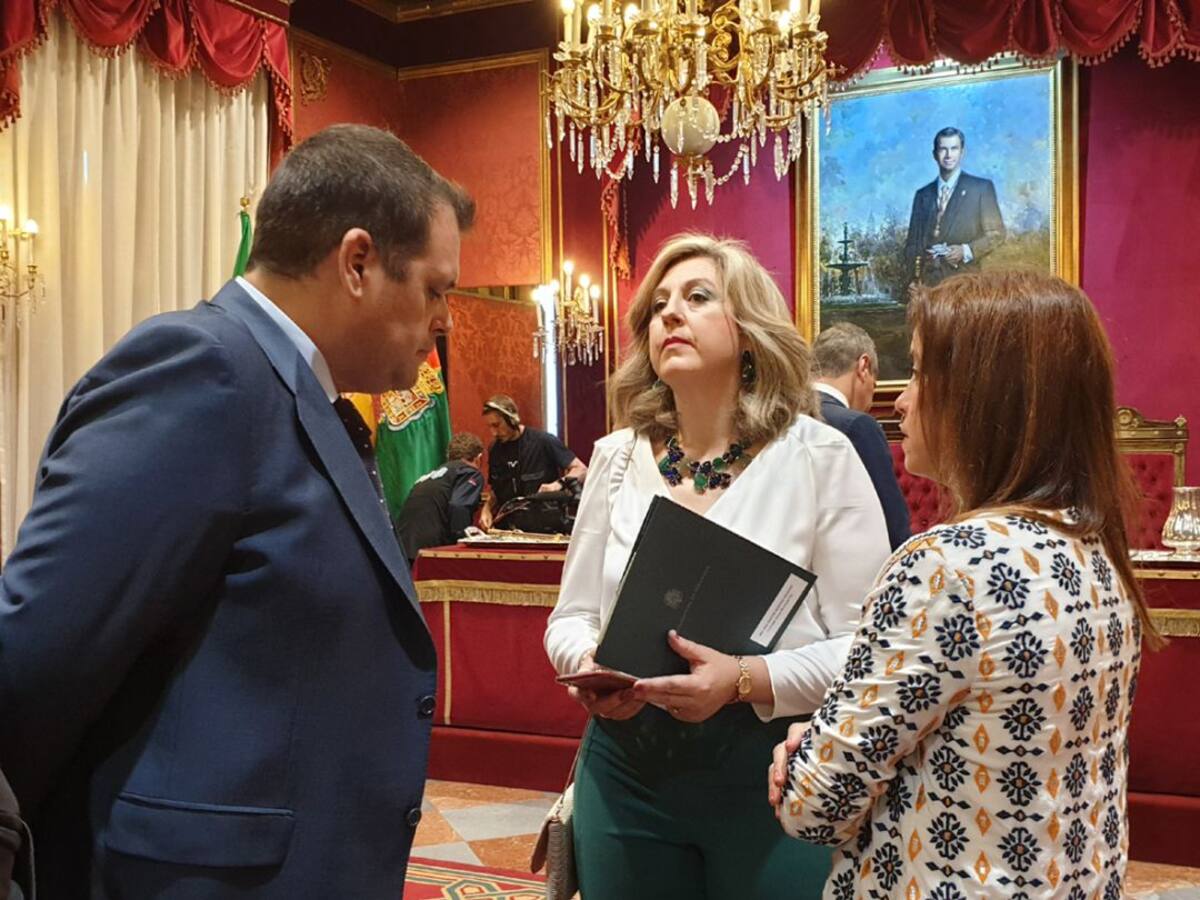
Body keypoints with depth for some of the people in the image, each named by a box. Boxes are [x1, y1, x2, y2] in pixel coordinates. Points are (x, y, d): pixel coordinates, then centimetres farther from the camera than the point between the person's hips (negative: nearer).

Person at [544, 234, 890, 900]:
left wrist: (745, 680, -24)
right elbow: (571, 614, 10)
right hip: (626, 767, 3)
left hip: (770, 775, -3)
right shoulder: (616, 459, 6)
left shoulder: (821, 457, -6)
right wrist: (587, 666, -12)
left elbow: (865, 645, -10)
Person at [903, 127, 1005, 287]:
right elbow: (912, 242, 16)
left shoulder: (982, 188, 9)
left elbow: (995, 233, 7)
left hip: (963, 278, -2)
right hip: (927, 281, 2)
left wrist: (967, 251, -10)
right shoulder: (922, 195, 18)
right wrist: (914, 279, 0)